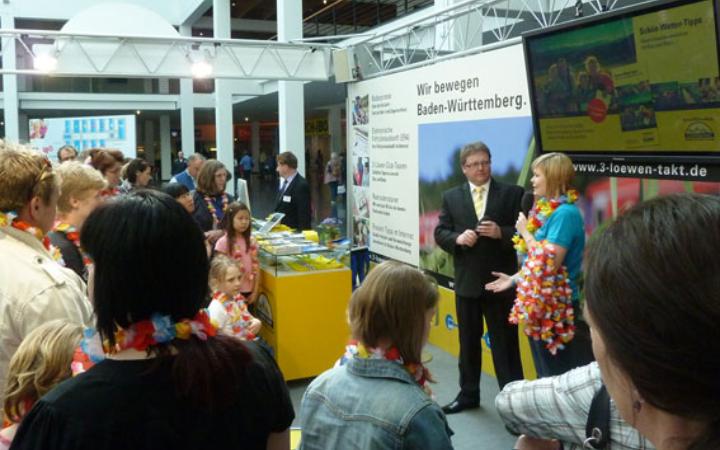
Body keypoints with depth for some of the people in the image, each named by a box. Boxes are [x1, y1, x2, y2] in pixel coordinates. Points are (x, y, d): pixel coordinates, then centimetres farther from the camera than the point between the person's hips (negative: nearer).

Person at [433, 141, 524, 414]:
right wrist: (458, 238, -15)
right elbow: (440, 233, 4)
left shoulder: (512, 194, -1)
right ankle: (468, 394, 30)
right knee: (468, 342, 16)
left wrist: (501, 233, -21)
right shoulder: (451, 197, 6)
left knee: (505, 343, 4)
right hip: (466, 282, 3)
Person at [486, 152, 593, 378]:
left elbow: (549, 262, -24)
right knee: (544, 371, 19)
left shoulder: (565, 213, -19)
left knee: (557, 374, 2)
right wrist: (515, 279, 16)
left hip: (556, 306, -9)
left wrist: (525, 232, -14)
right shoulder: (547, 210, 10)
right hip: (540, 304, 9)